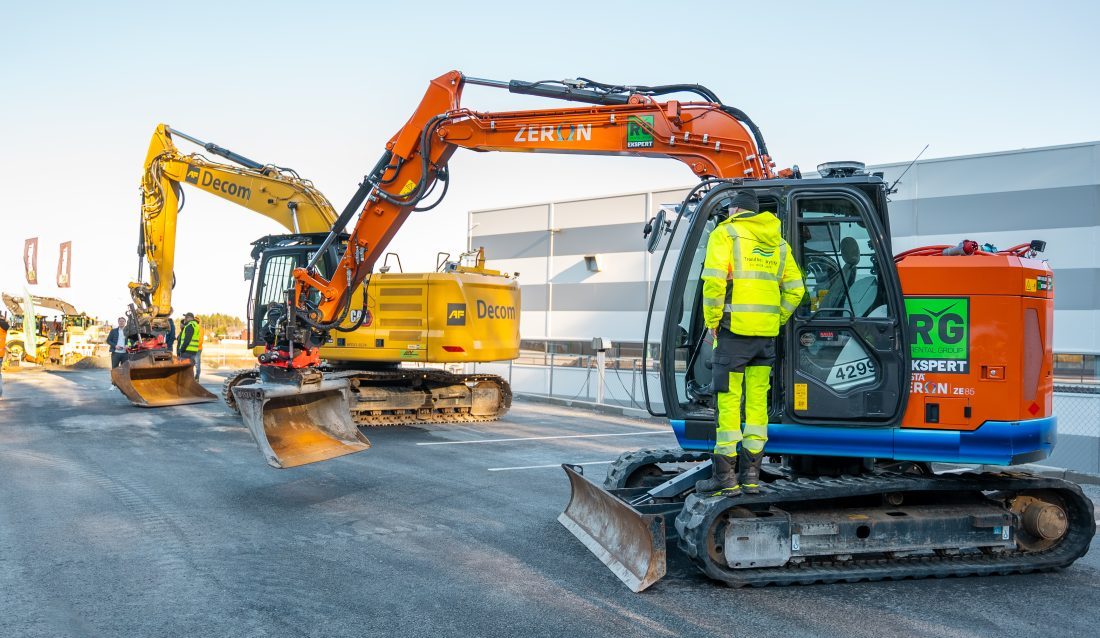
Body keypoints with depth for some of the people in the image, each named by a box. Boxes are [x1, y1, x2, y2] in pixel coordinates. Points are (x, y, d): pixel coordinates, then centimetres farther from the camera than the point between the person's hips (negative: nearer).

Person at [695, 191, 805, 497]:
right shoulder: (777, 242, 17)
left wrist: (712, 322, -5)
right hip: (766, 333, 5)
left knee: (729, 400, -2)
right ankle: (751, 476, 13)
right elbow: (795, 288, 13)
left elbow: (714, 280, -14)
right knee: (757, 401, 9)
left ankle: (725, 477, 1)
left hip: (735, 329, -5)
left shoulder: (725, 233, 0)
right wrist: (776, 321, 17)